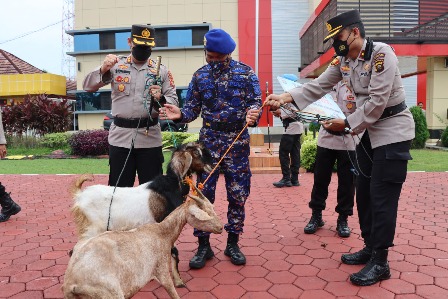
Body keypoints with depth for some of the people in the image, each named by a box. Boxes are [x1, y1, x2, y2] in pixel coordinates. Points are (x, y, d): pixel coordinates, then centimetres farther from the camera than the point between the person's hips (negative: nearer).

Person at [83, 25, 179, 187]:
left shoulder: (161, 70, 5)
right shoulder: (116, 65, 7)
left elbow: (174, 101, 3)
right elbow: (88, 86, 1)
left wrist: (160, 99, -18)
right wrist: (103, 70, -16)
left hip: (150, 138, 0)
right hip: (120, 137, 1)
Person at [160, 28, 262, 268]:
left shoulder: (246, 73, 1)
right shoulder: (200, 75, 6)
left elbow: (255, 101, -3)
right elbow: (193, 107, 6)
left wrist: (253, 114, -25)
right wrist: (180, 114, -16)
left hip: (238, 142, 0)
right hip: (209, 141, 1)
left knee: (238, 194, 6)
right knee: (203, 193, 0)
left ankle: (232, 243, 23)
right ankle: (203, 245, 15)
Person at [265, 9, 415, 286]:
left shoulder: (382, 54, -19)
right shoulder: (343, 60, 5)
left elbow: (377, 102, -24)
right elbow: (318, 86, -1)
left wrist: (347, 124, -18)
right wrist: (286, 97, -13)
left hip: (392, 131, -8)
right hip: (370, 131, 8)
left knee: (382, 197, -7)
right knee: (364, 193, 12)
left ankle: (380, 262, 4)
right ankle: (370, 248, 27)